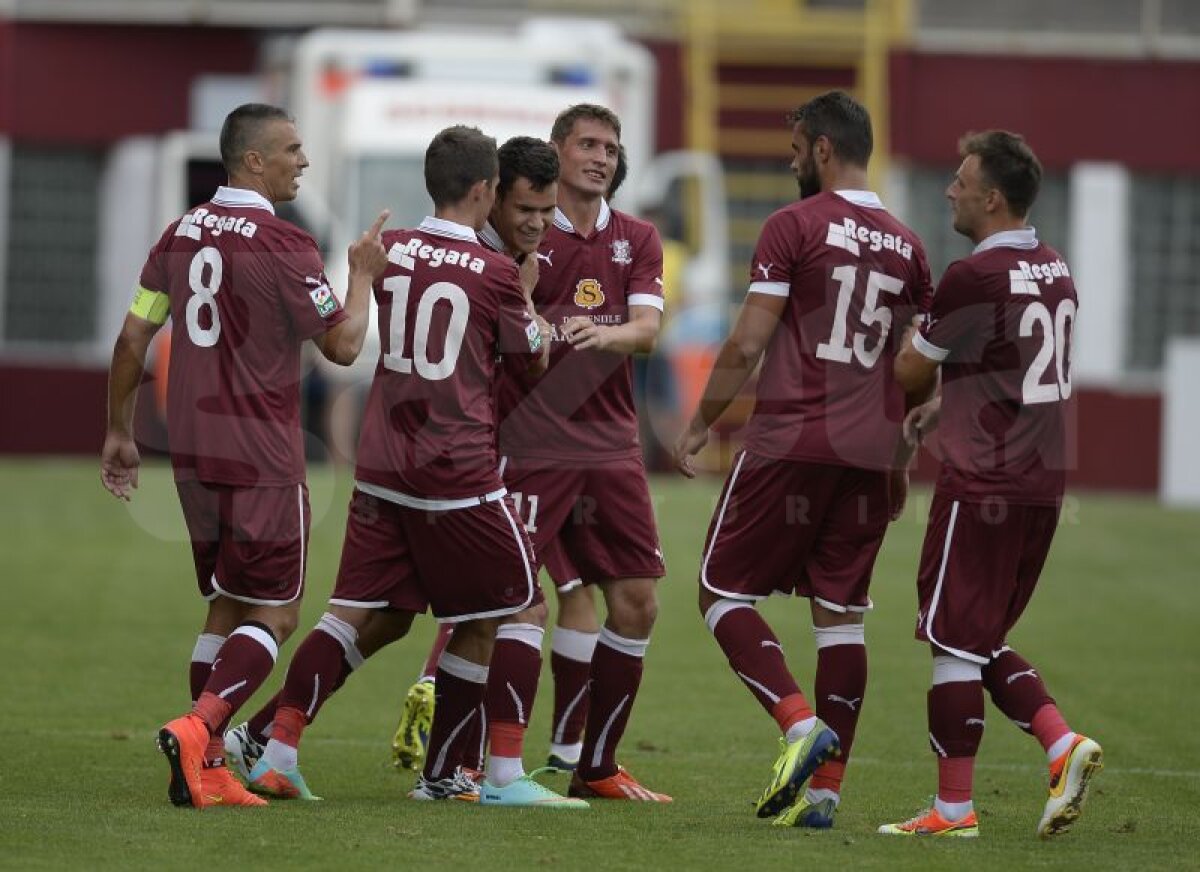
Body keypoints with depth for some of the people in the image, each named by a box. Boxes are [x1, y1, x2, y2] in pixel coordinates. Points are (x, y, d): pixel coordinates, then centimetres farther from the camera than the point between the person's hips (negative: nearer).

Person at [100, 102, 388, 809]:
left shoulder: (182, 235, 9)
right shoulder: (284, 247, -13)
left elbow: (132, 340, 12)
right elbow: (342, 345, -8)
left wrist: (120, 434, 21)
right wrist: (364, 274, 8)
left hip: (193, 455, 7)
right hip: (262, 458, -7)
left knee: (226, 610, 14)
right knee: (274, 614, -2)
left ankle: (207, 770, 8)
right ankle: (197, 729, -21)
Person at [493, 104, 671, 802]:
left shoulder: (638, 240, 11)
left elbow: (647, 330, -3)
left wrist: (605, 334, -24)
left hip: (612, 445, 5)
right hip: (532, 445, -5)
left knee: (637, 604, 3)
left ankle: (597, 768, 15)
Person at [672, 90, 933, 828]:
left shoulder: (794, 227, -5)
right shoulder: (907, 248, 12)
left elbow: (747, 346, -8)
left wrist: (701, 424, 3)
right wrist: (903, 461, 25)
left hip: (790, 441, -6)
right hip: (870, 452, 6)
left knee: (725, 593, 4)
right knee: (842, 614, 8)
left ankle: (800, 724, -15)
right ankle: (825, 787, 5)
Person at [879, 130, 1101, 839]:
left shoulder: (974, 277, -16)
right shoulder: (1056, 273, 10)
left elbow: (911, 373, -4)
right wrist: (944, 408, 23)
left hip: (984, 483, -8)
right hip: (1044, 481, 8)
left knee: (953, 641, 0)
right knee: (985, 643, 18)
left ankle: (954, 808, 2)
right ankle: (1063, 744, 1)